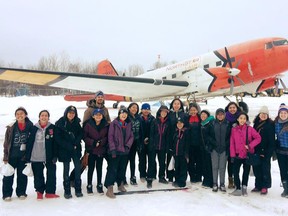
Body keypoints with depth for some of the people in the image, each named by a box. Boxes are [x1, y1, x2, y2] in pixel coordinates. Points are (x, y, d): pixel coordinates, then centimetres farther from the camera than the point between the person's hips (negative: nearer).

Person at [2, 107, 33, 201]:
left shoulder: (30, 127, -2)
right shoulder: (11, 127, -3)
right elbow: (6, 142, 0)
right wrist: (5, 156, -4)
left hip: (23, 155, 1)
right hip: (12, 155, -1)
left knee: (22, 175, 10)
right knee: (8, 175, 4)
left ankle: (21, 192, 24)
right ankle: (7, 194, 16)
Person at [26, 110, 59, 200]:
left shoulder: (52, 128, -2)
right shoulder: (34, 128, 1)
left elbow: (55, 143, -2)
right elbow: (29, 142, 3)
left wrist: (55, 155, -7)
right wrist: (28, 156, 1)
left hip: (49, 157, -1)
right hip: (36, 157, 1)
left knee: (51, 174, 4)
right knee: (38, 175, 11)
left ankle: (50, 192, 16)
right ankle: (40, 191, 26)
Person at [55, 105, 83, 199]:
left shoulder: (76, 123, 4)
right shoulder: (60, 123, -7)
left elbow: (81, 134, 5)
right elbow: (58, 138, -10)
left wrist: (76, 144, -12)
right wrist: (69, 146, -15)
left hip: (76, 149, 3)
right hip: (65, 150, -3)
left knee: (78, 167, 0)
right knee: (66, 169, 4)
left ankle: (78, 189, 11)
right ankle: (67, 191, 14)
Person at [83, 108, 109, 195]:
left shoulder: (106, 125, -2)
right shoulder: (88, 125, -7)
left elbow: (107, 137, 2)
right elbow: (84, 137, -6)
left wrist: (101, 142, -15)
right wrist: (93, 142, -18)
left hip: (101, 150, 2)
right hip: (91, 150, -2)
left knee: (99, 168, 11)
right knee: (91, 168, 7)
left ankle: (99, 185, 24)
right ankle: (89, 186, 19)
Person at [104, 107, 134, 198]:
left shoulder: (129, 124, 7)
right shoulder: (114, 123, -8)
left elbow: (131, 136, 8)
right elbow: (110, 136, -10)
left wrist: (128, 145, -6)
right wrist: (112, 148, -15)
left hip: (125, 150, 5)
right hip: (115, 150, -5)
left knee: (122, 168, 17)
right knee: (112, 169, -7)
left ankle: (120, 185, 34)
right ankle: (109, 189, -5)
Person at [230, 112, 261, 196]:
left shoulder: (250, 129, -6)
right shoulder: (234, 129, -1)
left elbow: (258, 138, -6)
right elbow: (232, 143, 0)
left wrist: (250, 146, -15)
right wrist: (232, 155, -3)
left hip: (247, 154, -1)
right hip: (237, 155, 1)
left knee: (246, 171, 11)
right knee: (235, 171, 0)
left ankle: (244, 187, 25)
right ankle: (238, 188, 11)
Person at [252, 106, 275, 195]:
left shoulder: (270, 125, -6)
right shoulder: (256, 123, 11)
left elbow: (271, 141, -10)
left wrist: (267, 153, -15)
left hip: (265, 152, -5)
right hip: (256, 151, 6)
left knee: (265, 169, 0)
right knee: (256, 168, 10)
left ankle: (265, 186, 10)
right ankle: (258, 185, 21)